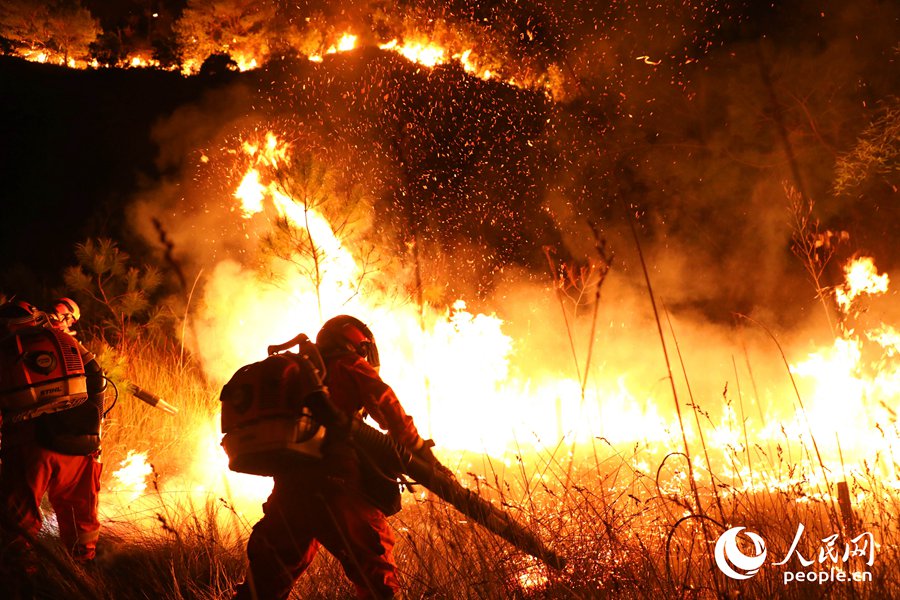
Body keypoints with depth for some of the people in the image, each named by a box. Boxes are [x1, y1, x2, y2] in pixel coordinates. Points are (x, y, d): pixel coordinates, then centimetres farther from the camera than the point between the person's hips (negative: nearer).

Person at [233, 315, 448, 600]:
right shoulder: (350, 368, 5)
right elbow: (391, 411, -3)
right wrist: (425, 458, 4)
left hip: (288, 491, 7)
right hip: (334, 489, -7)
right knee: (377, 576, 2)